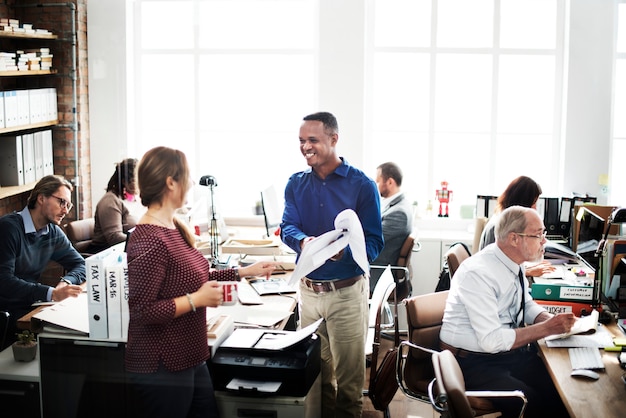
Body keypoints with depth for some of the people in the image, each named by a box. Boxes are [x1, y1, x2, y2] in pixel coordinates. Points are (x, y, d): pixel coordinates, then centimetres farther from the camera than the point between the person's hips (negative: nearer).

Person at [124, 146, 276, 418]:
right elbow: (140, 312, -23)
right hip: (161, 369, -10)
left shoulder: (174, 227, 7)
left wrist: (244, 272, 18)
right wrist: (196, 300, -21)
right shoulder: (149, 241, -23)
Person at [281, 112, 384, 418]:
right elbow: (287, 228, -9)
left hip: (346, 291, -4)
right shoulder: (296, 184, 3)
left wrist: (342, 251, -33)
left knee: (348, 377, 7)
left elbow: (373, 243, -12)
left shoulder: (362, 185, -9)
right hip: (308, 289, 4)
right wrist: (303, 241, -32)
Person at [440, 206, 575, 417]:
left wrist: (551, 320, -2)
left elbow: (527, 305, 19)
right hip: (474, 364, -7)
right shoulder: (478, 273, -22)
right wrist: (546, 328, -21)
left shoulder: (514, 264, 2)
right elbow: (491, 341, -25)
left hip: (513, 352, 8)